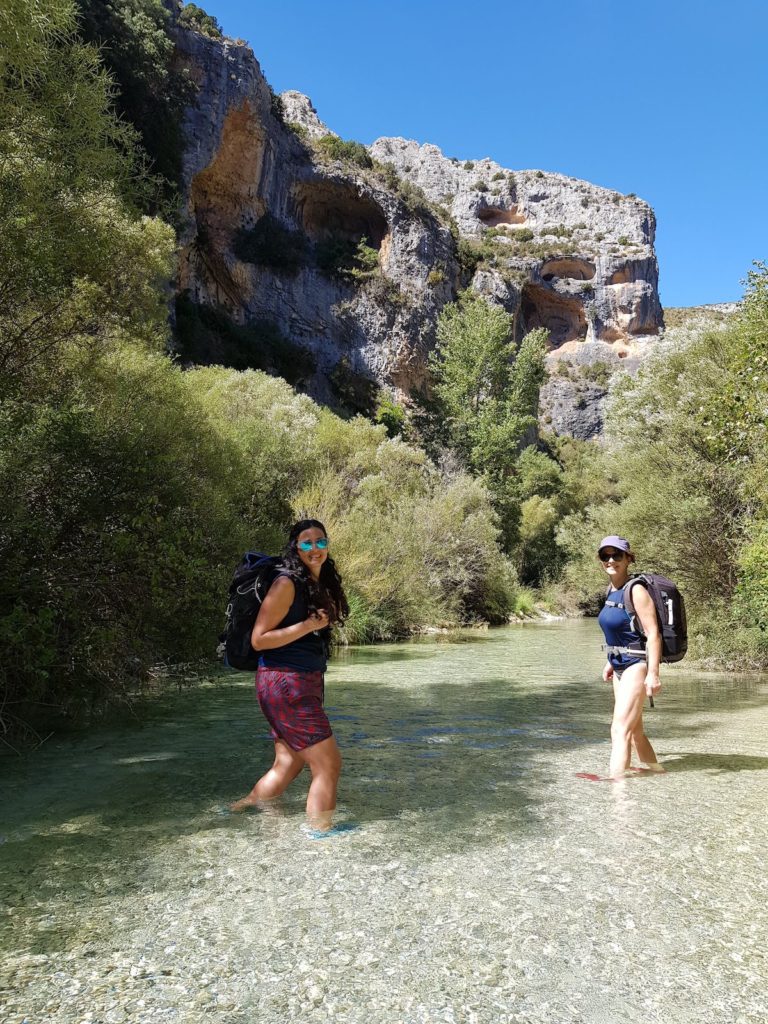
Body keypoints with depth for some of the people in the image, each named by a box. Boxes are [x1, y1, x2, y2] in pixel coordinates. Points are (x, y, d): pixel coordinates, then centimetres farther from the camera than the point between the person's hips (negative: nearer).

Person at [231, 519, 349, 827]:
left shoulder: (321, 585, 11)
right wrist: (308, 625, -18)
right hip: (285, 683, -9)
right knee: (328, 764, -4)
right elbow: (258, 639, -15)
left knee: (286, 767, 14)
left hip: (306, 683, 9)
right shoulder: (287, 584, -13)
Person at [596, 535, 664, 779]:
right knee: (635, 730, 21)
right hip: (620, 665, 9)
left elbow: (653, 634, -20)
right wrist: (610, 662, 20)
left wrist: (652, 674, -24)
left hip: (636, 665, -9)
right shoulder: (612, 590, 8)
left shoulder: (636, 590, -17)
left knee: (620, 730, -13)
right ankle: (655, 771, 39)